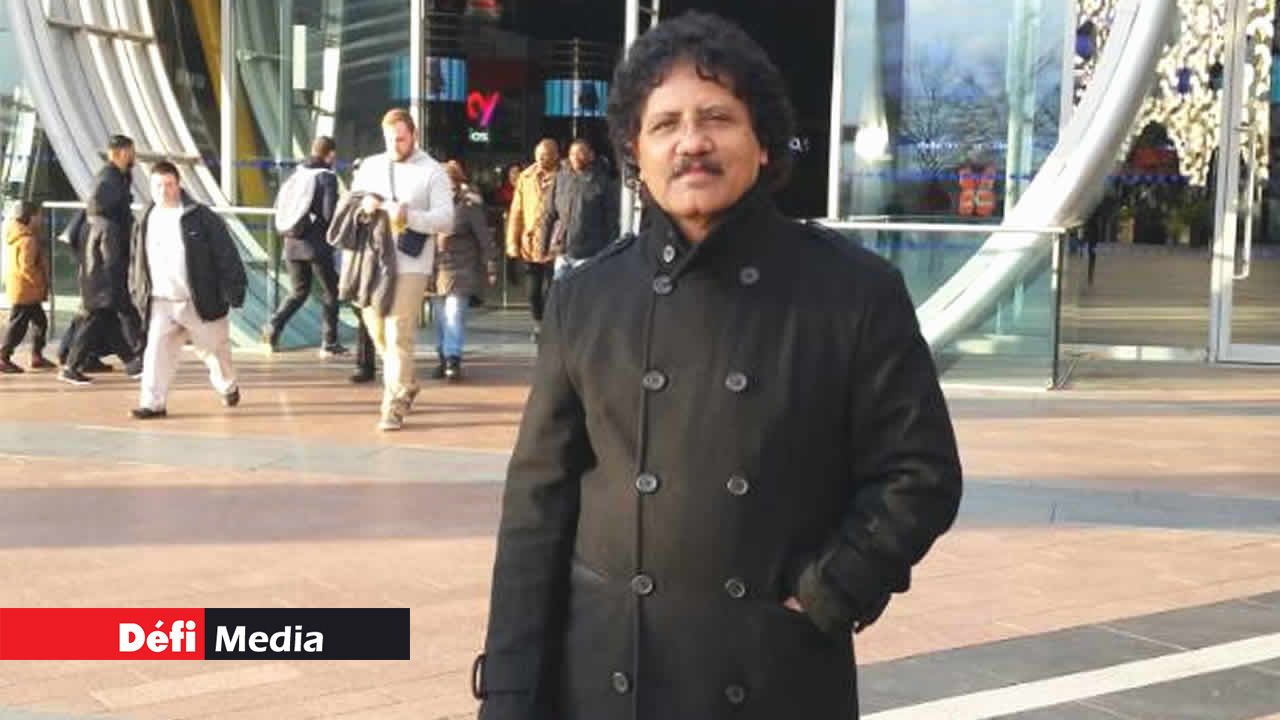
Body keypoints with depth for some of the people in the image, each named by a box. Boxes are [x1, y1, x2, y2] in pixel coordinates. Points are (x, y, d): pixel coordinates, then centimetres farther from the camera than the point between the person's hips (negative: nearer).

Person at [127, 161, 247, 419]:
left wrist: (233, 289, -13)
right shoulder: (146, 223, 5)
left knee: (214, 349, 13)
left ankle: (228, 387, 39)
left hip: (200, 302, -3)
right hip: (161, 303, 3)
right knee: (157, 351, -8)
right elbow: (137, 264, 16)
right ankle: (153, 403, -3)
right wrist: (138, 296, 15)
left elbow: (225, 253, -11)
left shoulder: (200, 217, -10)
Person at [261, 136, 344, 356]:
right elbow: (329, 213, -16)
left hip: (292, 244, 5)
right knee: (331, 292, 10)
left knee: (300, 291, 18)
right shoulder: (327, 177, -9)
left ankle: (274, 325, -4)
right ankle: (329, 343, 10)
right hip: (316, 245, -5)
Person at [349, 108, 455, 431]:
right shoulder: (370, 166, 13)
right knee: (376, 329, 13)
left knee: (399, 335, -8)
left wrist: (409, 216, -25)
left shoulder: (432, 172, -1)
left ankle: (394, 406, -3)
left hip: (409, 264, -5)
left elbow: (445, 218, -8)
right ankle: (407, 383, 34)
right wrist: (362, 204, -11)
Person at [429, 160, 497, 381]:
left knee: (454, 314, -11)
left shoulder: (470, 205, -8)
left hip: (459, 270, -5)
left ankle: (453, 360, -8)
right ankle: (443, 359, 21)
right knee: (439, 317, 10)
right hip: (437, 269, 5)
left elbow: (485, 238, -7)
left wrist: (491, 269, -9)